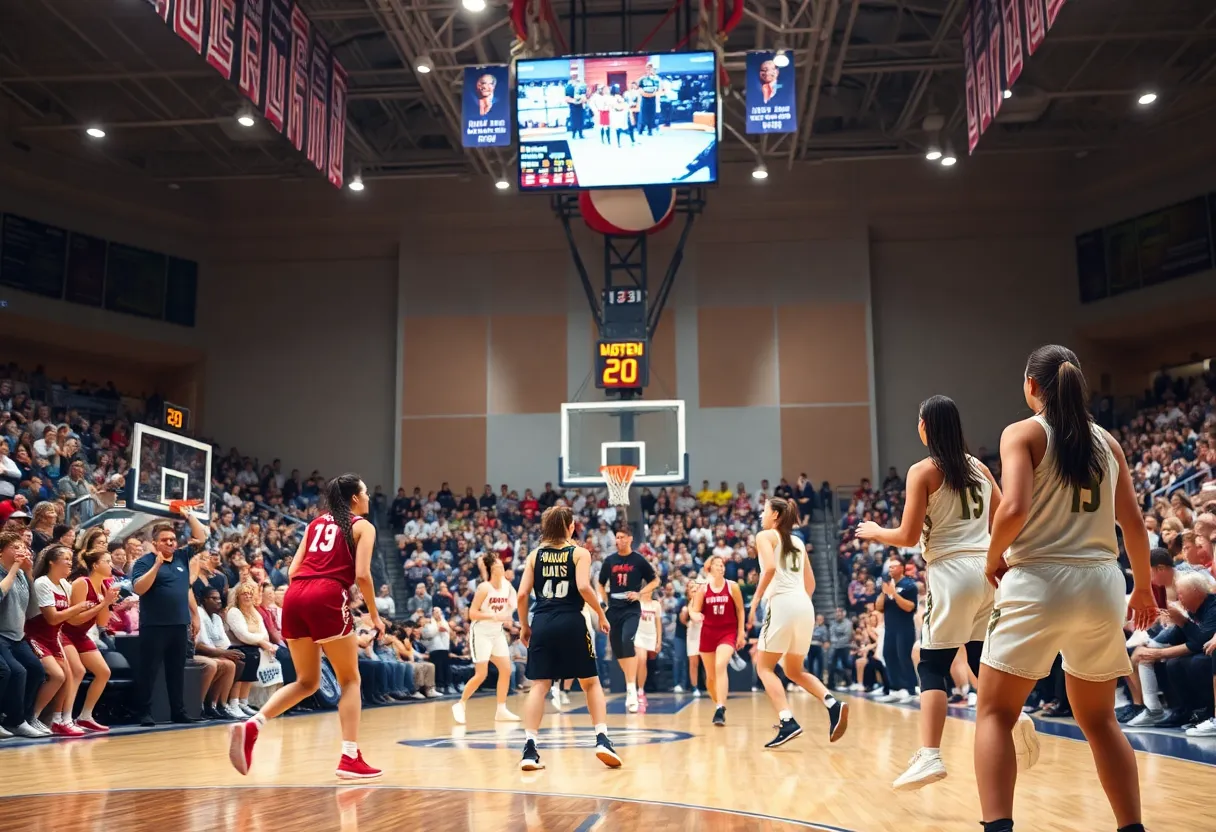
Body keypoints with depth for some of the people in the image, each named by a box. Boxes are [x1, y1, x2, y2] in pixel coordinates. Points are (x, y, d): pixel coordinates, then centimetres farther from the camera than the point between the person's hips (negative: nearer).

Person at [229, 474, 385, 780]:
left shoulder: (315, 523, 25)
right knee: (350, 680, 8)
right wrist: (374, 615, 7)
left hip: (294, 596, 6)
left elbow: (293, 571, 18)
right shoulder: (363, 526, 9)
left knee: (307, 681, 19)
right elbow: (362, 575, -4)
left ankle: (251, 726, -2)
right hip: (327, 598, -6)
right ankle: (350, 759, 1)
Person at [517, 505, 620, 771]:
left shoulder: (535, 555, 10)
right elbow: (583, 587, -13)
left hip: (542, 623, 2)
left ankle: (529, 749, -4)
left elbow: (522, 594, 3)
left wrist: (524, 626, 14)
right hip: (571, 622, -2)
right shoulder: (579, 553, 2)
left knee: (539, 686, 4)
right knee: (591, 682, 13)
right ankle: (602, 739, 4)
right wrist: (601, 615, -1)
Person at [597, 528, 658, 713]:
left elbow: (655, 581, 5)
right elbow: (601, 584, 20)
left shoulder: (639, 560, -2)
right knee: (617, 648, 9)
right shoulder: (609, 560, 7)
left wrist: (639, 593, -8)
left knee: (627, 642, -24)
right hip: (613, 609, 5)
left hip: (632, 609, -5)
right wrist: (606, 600, 7)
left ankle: (632, 690, -24)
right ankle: (630, 682, 30)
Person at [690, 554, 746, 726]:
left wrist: (741, 633, 0)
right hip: (708, 633, 3)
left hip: (728, 633, -3)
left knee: (720, 666, -26)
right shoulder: (703, 588, 0)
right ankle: (718, 705, 30)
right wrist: (696, 615, -24)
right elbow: (694, 611, 0)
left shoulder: (732, 586, -3)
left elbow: (740, 610, 3)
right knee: (710, 675, 8)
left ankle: (720, 709, -28)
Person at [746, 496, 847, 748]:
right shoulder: (797, 542, 23)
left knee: (764, 667, 3)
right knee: (794, 671, 18)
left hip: (782, 604, -7)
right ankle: (833, 705, -5)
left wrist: (755, 601, -11)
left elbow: (770, 567, -16)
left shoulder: (765, 536, 3)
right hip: (804, 605, 7)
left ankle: (788, 722, -15)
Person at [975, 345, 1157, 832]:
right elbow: (1134, 523, 12)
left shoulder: (1023, 433, -4)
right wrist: (1143, 587, 25)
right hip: (1101, 583, 5)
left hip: (1040, 581, -5)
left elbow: (1014, 509, -18)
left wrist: (993, 559, 0)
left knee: (994, 713, 5)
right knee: (1099, 720, 20)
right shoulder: (1106, 440, 11)